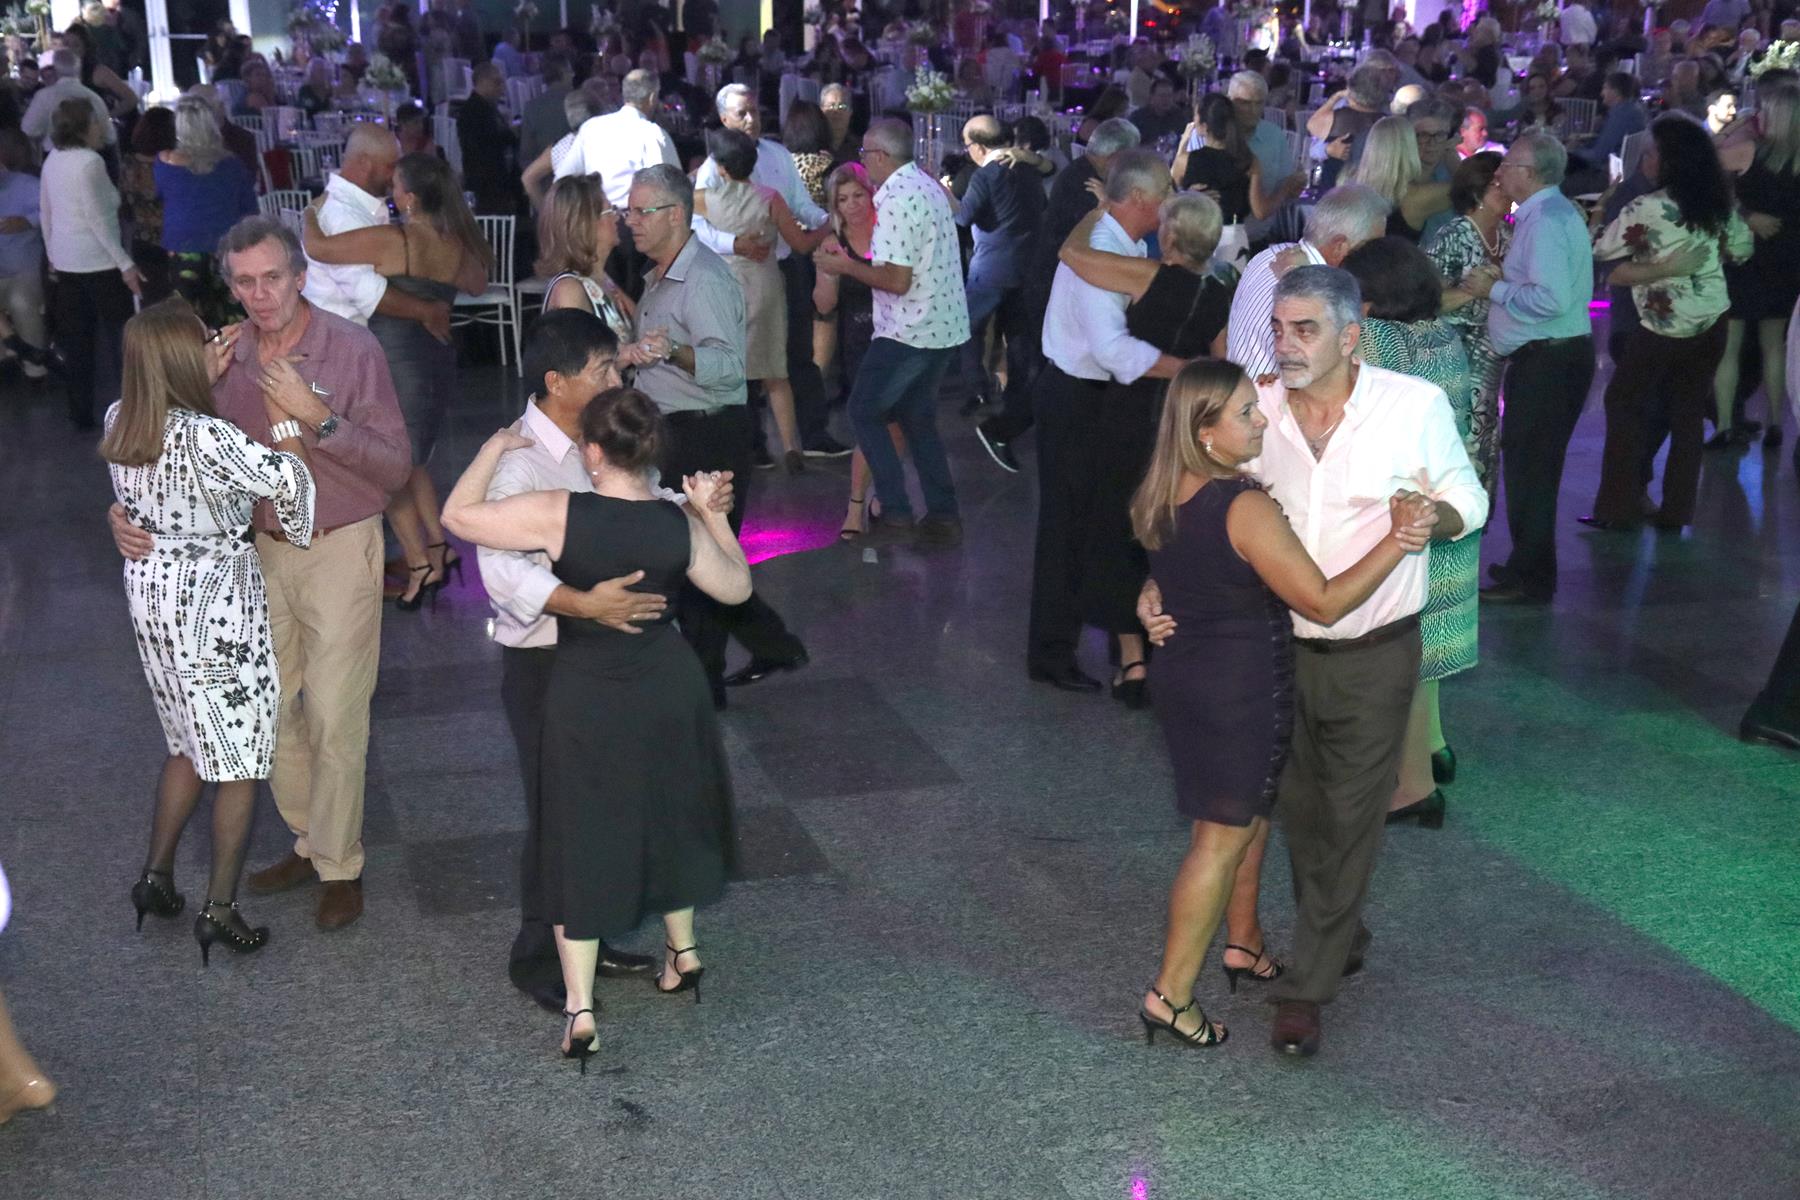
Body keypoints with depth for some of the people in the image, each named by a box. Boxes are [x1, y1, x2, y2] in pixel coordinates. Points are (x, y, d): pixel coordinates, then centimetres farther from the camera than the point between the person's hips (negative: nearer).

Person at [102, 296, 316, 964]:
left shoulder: (120, 421, -3)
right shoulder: (206, 438, -27)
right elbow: (289, 482, -21)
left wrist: (207, 376, 11)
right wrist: (281, 414, -7)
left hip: (151, 594, 8)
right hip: (216, 603, -8)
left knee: (191, 744, 25)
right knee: (238, 762, 7)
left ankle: (156, 878, 31)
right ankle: (219, 910, 12)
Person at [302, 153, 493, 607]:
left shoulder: (391, 241, -20)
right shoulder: (460, 246, -2)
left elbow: (316, 247, -13)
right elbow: (477, 285, 19)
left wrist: (311, 214, 6)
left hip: (393, 363, -6)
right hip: (437, 361, 6)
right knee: (411, 462, 24)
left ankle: (421, 565, 9)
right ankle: (439, 548, 23)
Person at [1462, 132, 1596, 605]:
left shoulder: (1545, 220, -18)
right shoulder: (1554, 211, 15)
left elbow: (1551, 298, -27)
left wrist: (1494, 289, -15)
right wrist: (1503, 278, 9)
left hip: (1546, 363, -11)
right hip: (1549, 357, 11)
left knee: (1528, 465, -3)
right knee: (1529, 463, 17)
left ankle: (1529, 579, 4)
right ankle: (1530, 566, 27)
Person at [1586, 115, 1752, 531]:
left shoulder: (1647, 208, -16)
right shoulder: (1721, 203, 3)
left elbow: (1600, 250, -7)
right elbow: (1740, 249, 16)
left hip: (1664, 324, -6)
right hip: (1712, 320, 6)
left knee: (1624, 403, 9)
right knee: (1689, 411, 13)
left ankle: (1620, 508, 8)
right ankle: (1678, 510, 17)